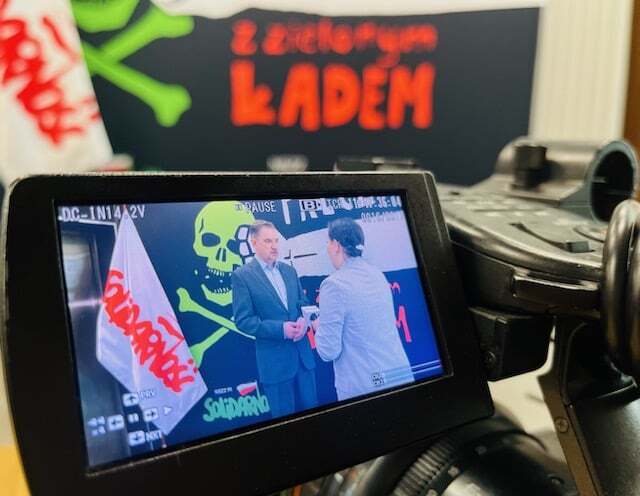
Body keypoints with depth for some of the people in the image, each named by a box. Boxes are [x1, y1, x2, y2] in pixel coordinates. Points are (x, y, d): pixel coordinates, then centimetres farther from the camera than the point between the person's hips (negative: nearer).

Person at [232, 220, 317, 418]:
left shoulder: (289, 270, 9)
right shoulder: (241, 275, -9)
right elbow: (243, 320, -13)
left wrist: (303, 320, -9)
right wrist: (281, 328, -22)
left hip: (303, 353, 5)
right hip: (275, 359, -5)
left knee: (310, 409, 15)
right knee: (285, 416, 8)